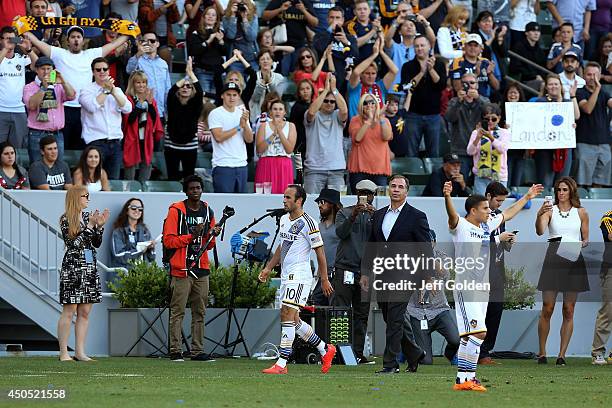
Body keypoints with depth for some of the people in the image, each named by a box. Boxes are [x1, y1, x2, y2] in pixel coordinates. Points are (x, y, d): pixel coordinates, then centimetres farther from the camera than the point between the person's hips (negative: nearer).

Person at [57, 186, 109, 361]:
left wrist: (100, 226, 0)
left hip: (90, 268, 7)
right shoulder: (66, 220, -6)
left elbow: (97, 243, 14)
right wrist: (90, 226, -15)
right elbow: (73, 243, -16)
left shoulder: (88, 216, 12)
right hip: (72, 268, -7)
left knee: (85, 312, 5)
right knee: (69, 312, -5)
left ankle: (80, 352, 9)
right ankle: (63, 353, -2)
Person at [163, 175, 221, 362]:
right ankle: (175, 351, -3)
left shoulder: (207, 211, 14)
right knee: (178, 312, -5)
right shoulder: (176, 210, -4)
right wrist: (191, 236, -17)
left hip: (202, 269, 6)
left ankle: (197, 351, 9)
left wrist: (212, 235, -2)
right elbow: (168, 240, -9)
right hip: (181, 270, -6)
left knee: (200, 312, 6)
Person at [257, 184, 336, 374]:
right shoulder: (284, 219, 13)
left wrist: (324, 280, -10)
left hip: (299, 275, -9)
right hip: (286, 275, 9)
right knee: (293, 321, 11)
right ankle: (325, 349, 26)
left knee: (287, 316, -14)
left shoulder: (308, 223, -13)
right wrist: (269, 268, 21)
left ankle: (281, 364, -15)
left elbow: (320, 252, -10)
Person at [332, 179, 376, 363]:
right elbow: (340, 232, -8)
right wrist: (353, 216, -22)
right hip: (345, 268, -2)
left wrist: (374, 217, -18)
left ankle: (358, 352, 7)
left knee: (362, 314, 4)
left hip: (367, 270, 2)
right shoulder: (345, 213, 9)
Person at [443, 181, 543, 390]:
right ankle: (464, 378, -18)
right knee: (478, 333, -17)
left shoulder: (487, 225, 16)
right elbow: (452, 215, -29)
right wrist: (447, 197, -49)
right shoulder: (461, 226, -7)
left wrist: (527, 197, 38)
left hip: (483, 287, 8)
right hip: (465, 286, -8)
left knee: (471, 336, 7)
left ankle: (466, 377, 8)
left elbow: (508, 214, 31)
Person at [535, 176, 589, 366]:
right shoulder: (550, 210, 4)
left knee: (569, 311, 1)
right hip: (553, 258, -2)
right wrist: (540, 215, -30)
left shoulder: (581, 212, 9)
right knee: (547, 309, -4)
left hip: (574, 260, 2)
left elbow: (586, 239, 14)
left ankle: (562, 355, 5)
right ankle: (542, 353, 5)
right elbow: (540, 231, -13)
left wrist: (584, 244, -8)